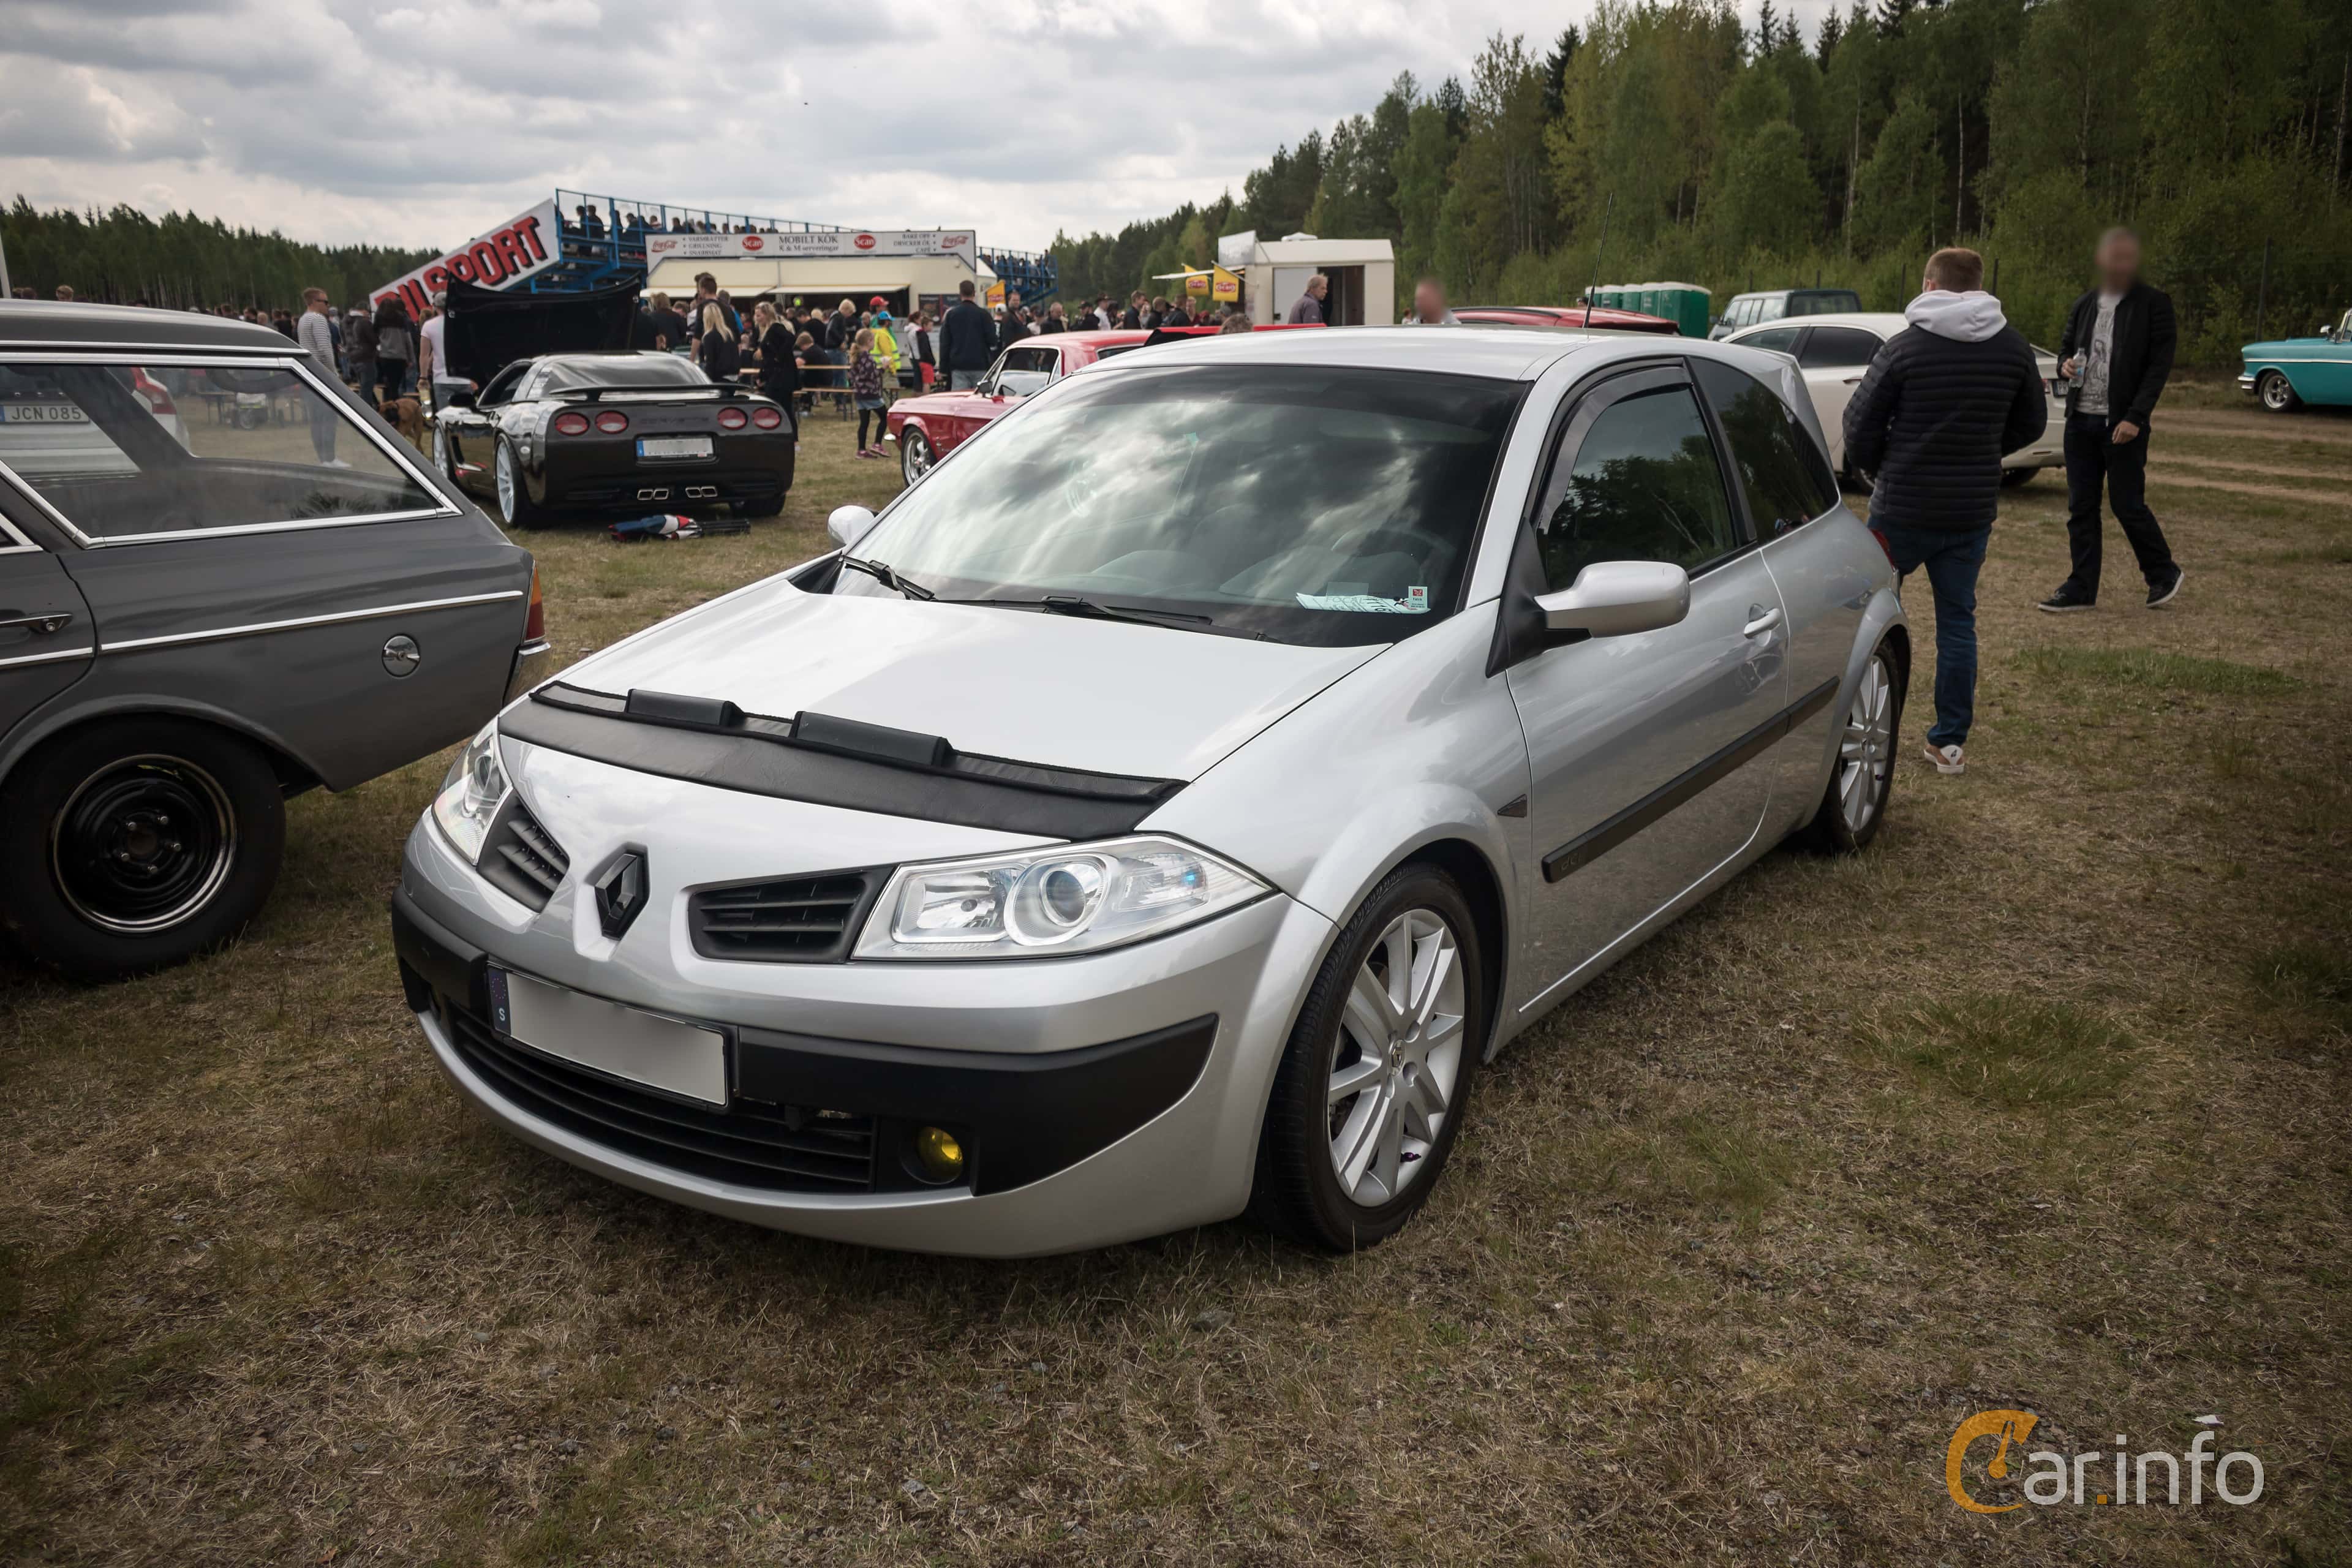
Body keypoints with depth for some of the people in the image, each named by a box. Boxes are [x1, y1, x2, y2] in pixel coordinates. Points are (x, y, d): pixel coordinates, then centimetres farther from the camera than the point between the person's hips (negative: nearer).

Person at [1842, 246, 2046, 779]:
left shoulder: (1905, 346, -11)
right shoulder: (2012, 348, 3)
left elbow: (1861, 424, -8)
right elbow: (2031, 423, 14)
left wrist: (1878, 470, 11)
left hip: (1902, 508, -4)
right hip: (1973, 510, 4)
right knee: (1958, 619, 11)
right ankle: (1951, 741, 13)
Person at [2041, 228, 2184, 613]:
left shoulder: (2154, 304, -5)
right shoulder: (2084, 304, 11)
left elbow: (2159, 365, -9)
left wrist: (2135, 418, -19)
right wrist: (2066, 365, -3)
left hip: (2123, 423, -5)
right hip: (2081, 420, 5)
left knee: (2128, 505, -1)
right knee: (2081, 508, 7)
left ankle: (2164, 574, 19)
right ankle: (2081, 588, 14)